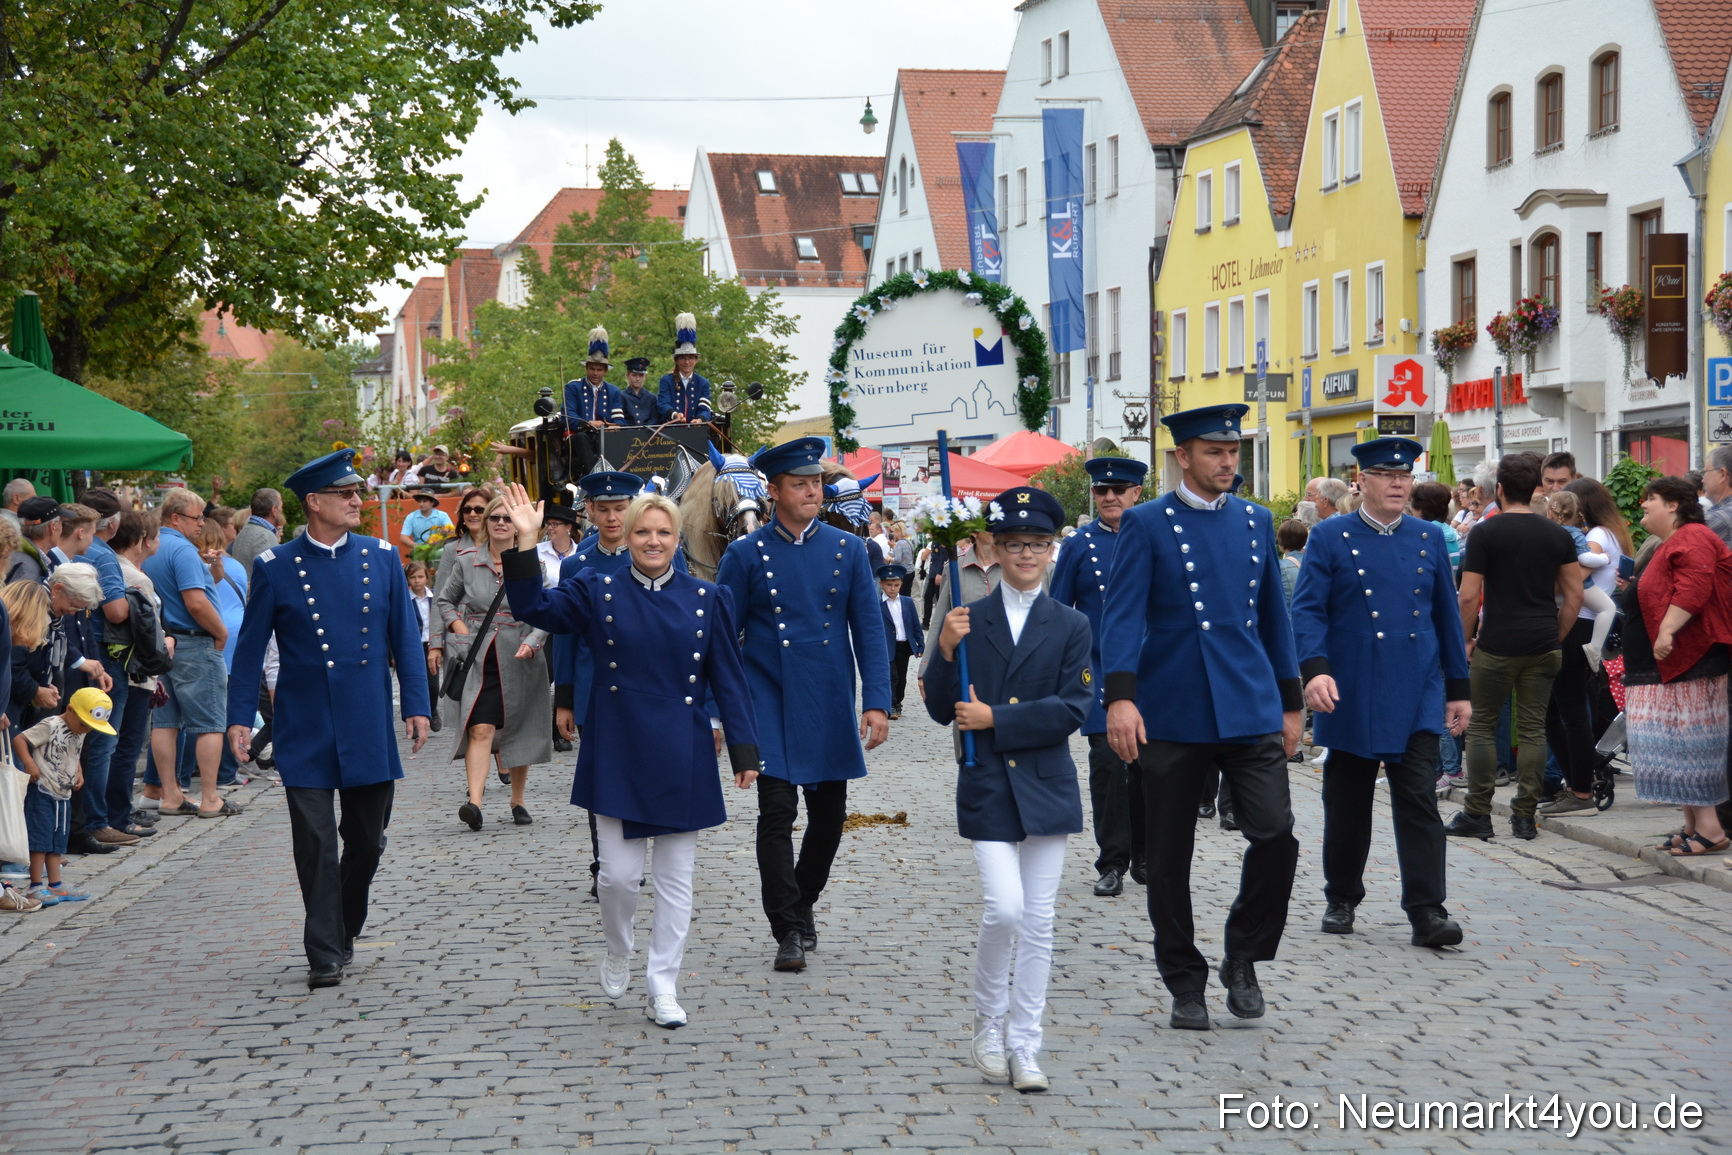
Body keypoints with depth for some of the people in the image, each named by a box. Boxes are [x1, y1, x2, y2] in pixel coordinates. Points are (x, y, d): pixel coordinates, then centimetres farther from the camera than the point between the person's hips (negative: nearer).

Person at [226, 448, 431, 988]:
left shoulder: (382, 557, 5)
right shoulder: (274, 567, -2)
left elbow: (404, 638, 7)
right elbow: (250, 647, 2)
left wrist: (415, 706, 0)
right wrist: (240, 717, -3)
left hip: (369, 726, 3)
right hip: (305, 729, -2)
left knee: (367, 838, 10)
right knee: (316, 842, -4)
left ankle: (345, 931, 30)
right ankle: (325, 954, 3)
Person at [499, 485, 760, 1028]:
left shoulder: (707, 599, 3)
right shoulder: (598, 591, 2)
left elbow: (728, 677, 3)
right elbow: (533, 607, -9)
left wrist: (744, 749, -1)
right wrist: (526, 542, -20)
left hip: (682, 754, 1)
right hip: (619, 752, -1)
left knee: (675, 878, 5)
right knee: (618, 874, 0)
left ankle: (663, 988, 14)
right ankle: (617, 953, 30)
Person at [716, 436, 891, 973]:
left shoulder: (848, 549, 4)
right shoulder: (746, 554, -1)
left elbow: (869, 630, 2)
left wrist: (877, 702, -7)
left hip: (830, 707, 3)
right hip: (770, 706, -2)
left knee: (830, 813, 10)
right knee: (777, 812, -8)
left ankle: (803, 901, 32)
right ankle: (789, 930, -1)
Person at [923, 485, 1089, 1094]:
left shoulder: (1071, 626, 2)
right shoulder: (967, 620, 2)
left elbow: (1071, 708, -7)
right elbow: (940, 710, 0)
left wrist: (994, 718, -12)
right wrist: (945, 651, -16)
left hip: (1046, 787, 1)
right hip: (986, 788, -1)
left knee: (1038, 921, 4)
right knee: (1004, 908, -12)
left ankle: (1024, 1047, 13)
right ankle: (988, 1023, 12)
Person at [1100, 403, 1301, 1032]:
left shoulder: (1256, 521, 11)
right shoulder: (1146, 524, -2)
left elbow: (1273, 615, 17)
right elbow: (1122, 615, -11)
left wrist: (1289, 704, 16)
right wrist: (1121, 696, -24)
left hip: (1250, 710, 3)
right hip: (1172, 715, -3)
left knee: (1276, 835, -11)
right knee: (1169, 859, 4)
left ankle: (1243, 957, 10)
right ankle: (1185, 985, 19)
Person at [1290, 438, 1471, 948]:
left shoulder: (1429, 539, 10)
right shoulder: (1331, 538, 1)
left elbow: (1447, 616, 13)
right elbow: (1307, 610, -6)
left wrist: (1459, 688, 12)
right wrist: (1315, 668, -22)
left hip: (1416, 699, 1)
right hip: (1351, 700, -1)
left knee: (1419, 803, -5)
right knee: (1347, 805, 9)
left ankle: (1427, 912, -6)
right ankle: (1341, 900, 24)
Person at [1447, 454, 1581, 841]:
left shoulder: (1484, 533, -6)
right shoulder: (1557, 534, 7)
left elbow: (1468, 595, -10)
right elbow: (1574, 595, 7)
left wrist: (1467, 639, 2)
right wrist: (1556, 638, 14)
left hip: (1497, 645, -4)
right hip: (1544, 646, 4)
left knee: (1482, 725, 6)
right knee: (1533, 728, 7)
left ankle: (1477, 814, 7)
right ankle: (1525, 816, 9)